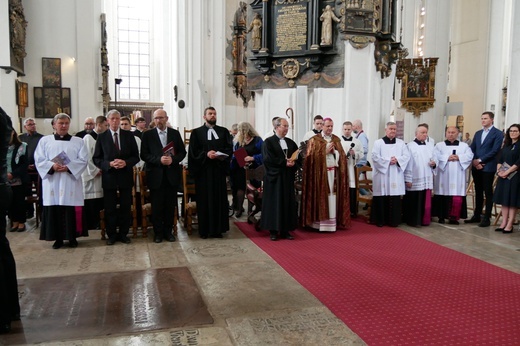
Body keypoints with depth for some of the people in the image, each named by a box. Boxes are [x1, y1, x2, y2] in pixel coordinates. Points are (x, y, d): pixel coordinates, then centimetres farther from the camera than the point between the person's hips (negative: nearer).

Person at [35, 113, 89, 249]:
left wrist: (69, 167, -16)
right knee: (54, 210, 2)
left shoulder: (78, 141, 8)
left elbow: (83, 160, -1)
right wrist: (52, 166, -16)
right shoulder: (45, 140, 9)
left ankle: (72, 237, 11)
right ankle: (57, 238, 12)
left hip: (71, 181, 0)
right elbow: (39, 160, 2)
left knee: (71, 210, 0)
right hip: (52, 182, 1)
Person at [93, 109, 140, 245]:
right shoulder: (101, 137, 2)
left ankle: (123, 233, 19)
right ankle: (111, 235, 18)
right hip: (109, 177, -1)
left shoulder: (129, 135, 4)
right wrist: (109, 164, -15)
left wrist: (126, 162, -15)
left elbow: (136, 156, 3)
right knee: (110, 207, 6)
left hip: (126, 176, 1)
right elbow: (96, 158, 1)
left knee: (125, 206, 6)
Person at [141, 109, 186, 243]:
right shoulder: (147, 135, 2)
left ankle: (168, 231, 20)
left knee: (170, 205, 7)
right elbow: (144, 155, -3)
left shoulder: (175, 133, 7)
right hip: (156, 175, -2)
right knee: (156, 206, 3)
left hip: (172, 175, 2)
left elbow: (182, 152, 6)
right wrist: (159, 160, -18)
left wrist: (173, 159, -13)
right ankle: (158, 232, 16)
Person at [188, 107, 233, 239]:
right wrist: (206, 154, -18)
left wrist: (222, 155, -15)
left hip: (219, 170, 2)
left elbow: (229, 148, 5)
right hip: (203, 171, -2)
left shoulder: (224, 131, 13)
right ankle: (205, 230, 7)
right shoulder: (196, 132, 6)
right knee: (204, 200, 0)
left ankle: (217, 229, 10)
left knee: (219, 199, 3)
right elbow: (193, 151, -2)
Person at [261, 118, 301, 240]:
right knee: (274, 204, -1)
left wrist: (293, 164, -14)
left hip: (288, 178, 5)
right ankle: (273, 231, 7)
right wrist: (284, 163, -16)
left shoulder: (291, 143, 13)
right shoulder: (268, 142, -3)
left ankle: (285, 230, 11)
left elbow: (299, 158, 8)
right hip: (274, 178, -5)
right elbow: (268, 159, -15)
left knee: (288, 204, 4)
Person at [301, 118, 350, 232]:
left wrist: (334, 151, -8)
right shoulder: (314, 140, 0)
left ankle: (332, 222, 9)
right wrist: (325, 151, -14)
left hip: (333, 172, 4)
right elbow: (311, 157, -8)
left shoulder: (337, 140, 13)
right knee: (320, 197, -3)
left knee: (332, 198, 3)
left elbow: (342, 156, 11)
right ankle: (319, 223, 3)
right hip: (319, 173, -4)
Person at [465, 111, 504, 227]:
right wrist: (474, 161, -6)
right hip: (476, 167, 6)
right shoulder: (478, 133, 16)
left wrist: (480, 160, -13)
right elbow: (472, 149, 11)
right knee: (478, 192, 12)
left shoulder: (498, 133, -3)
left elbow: (495, 151, -13)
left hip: (488, 167, -6)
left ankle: (486, 218, 5)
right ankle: (477, 215, 19)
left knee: (488, 193, 0)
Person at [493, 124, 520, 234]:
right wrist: (499, 170, -5)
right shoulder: (506, 145, 15)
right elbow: (500, 159, 11)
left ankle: (509, 226, -1)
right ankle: (504, 223, 10)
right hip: (503, 175, 6)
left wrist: (507, 172, -15)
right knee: (504, 200, 6)